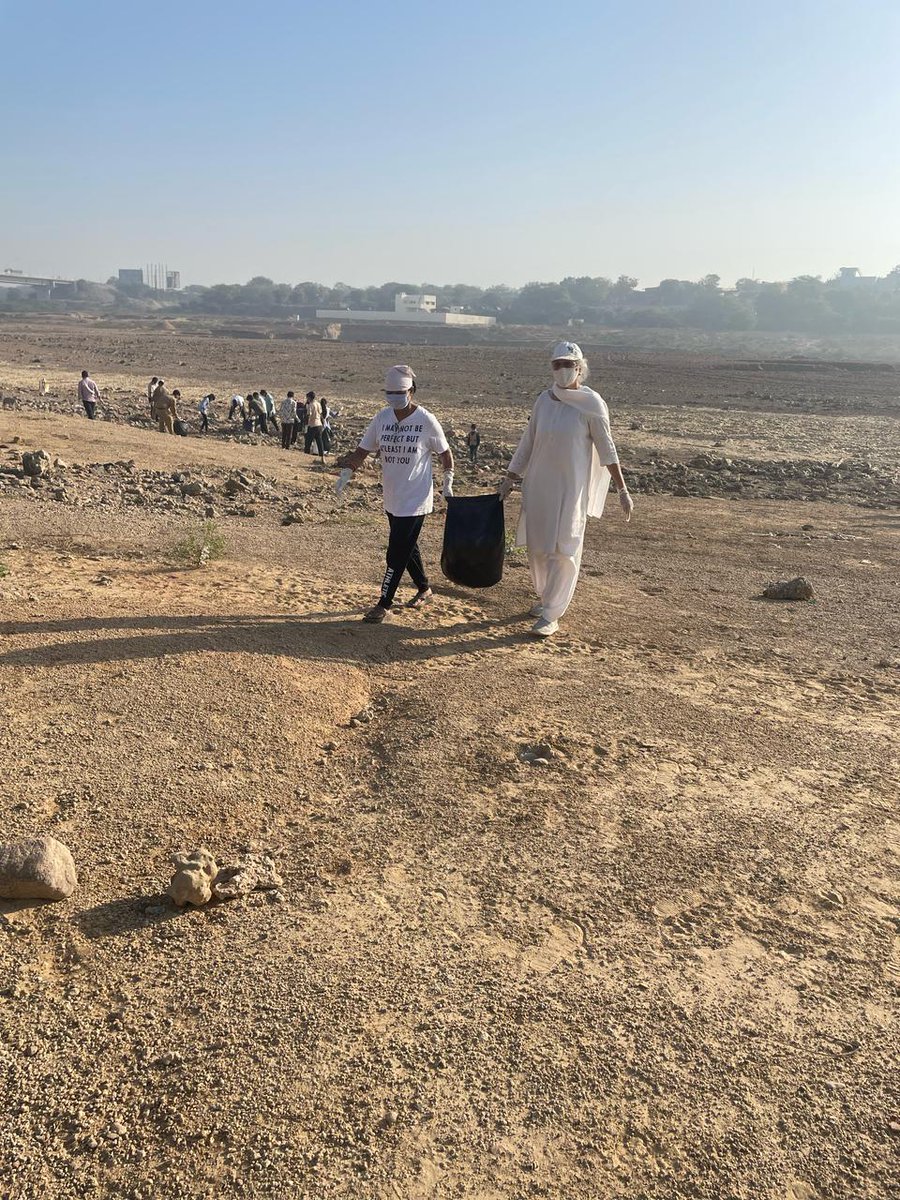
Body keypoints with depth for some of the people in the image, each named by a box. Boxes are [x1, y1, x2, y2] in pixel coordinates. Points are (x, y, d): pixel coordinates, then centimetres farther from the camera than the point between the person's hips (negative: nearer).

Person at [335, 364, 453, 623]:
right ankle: (424, 588, 38)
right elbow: (362, 450, 6)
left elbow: (444, 453, 1)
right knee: (406, 548, 18)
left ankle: (384, 605, 0)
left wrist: (448, 484, -1)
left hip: (416, 501, -6)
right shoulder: (382, 418, 2)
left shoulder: (426, 420, -10)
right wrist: (347, 473, -9)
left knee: (397, 553, -7)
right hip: (392, 499, 6)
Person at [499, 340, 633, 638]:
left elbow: (606, 449, -6)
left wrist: (622, 490, -7)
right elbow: (528, 442, 13)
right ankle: (546, 597, 32)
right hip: (539, 485, 5)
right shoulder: (544, 400, 6)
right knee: (537, 546, 11)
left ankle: (551, 615, 1)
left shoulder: (591, 403, -8)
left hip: (572, 487, -5)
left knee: (563, 550, -4)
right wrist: (511, 478, 13)